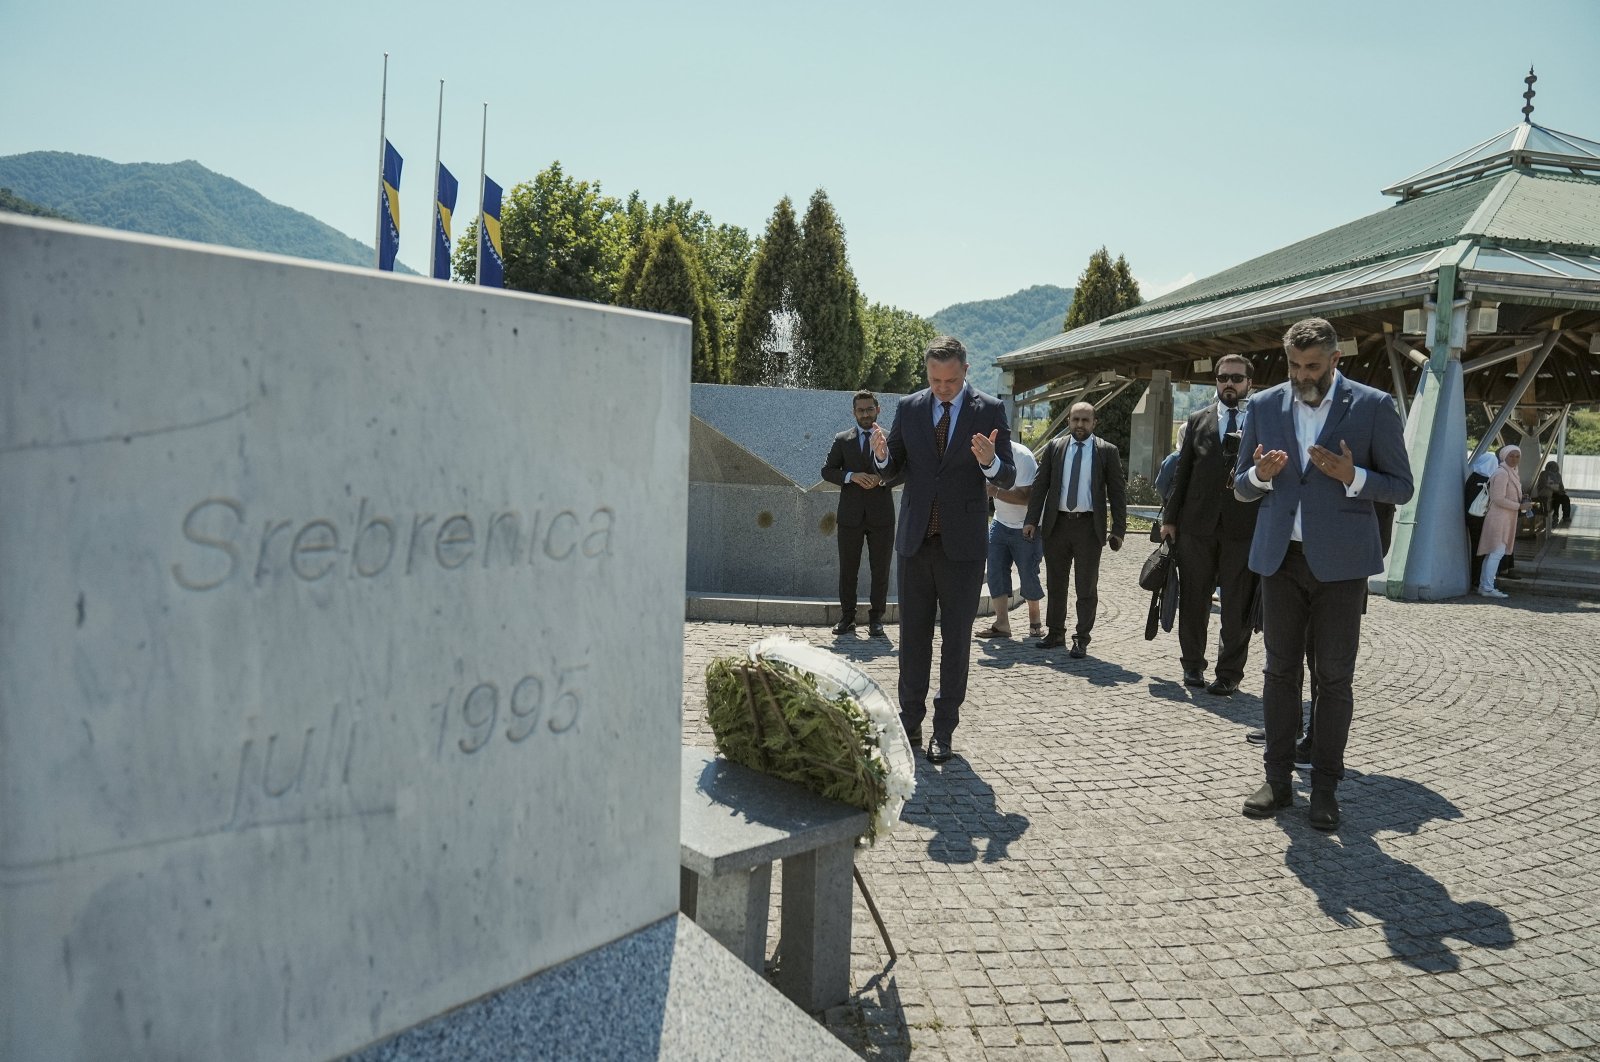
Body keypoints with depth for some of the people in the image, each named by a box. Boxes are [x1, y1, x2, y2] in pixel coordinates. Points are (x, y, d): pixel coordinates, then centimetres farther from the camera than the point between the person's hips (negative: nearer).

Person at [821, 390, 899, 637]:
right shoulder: (842, 440, 8)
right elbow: (827, 470, 3)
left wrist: (882, 479, -14)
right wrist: (852, 476, -14)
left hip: (881, 514, 0)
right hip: (850, 514, 0)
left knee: (880, 570, 3)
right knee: (847, 569, 5)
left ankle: (876, 619, 13)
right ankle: (847, 618, 14)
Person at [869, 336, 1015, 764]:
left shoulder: (989, 410, -4)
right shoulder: (909, 408, 4)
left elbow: (1008, 479, -6)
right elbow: (896, 470, 8)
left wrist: (990, 462, -29)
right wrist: (882, 454, -14)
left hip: (962, 543, -2)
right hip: (915, 538, 3)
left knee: (957, 638, 5)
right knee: (913, 633, 10)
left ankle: (944, 729, 15)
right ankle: (910, 721, 23)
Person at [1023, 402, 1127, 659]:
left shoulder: (1107, 451, 0)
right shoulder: (1054, 447, 6)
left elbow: (1117, 492, 1)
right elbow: (1040, 485, 6)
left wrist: (1118, 530, -5)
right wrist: (1032, 520, -1)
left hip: (1089, 526, -2)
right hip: (1056, 524, 2)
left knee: (1087, 587, 2)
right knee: (1055, 583, 11)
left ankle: (1081, 639, 12)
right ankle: (1055, 633, 24)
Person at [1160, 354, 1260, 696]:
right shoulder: (1198, 420, 9)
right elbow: (1182, 471, 9)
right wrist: (1170, 517, 5)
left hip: (1244, 527, -2)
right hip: (1198, 524, 2)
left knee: (1238, 606, 3)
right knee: (1193, 600, 10)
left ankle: (1229, 674, 14)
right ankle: (1193, 664, 24)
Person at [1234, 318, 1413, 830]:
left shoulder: (1373, 406, -3)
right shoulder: (1264, 406, 5)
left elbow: (1401, 488, -1)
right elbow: (1242, 488, 10)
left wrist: (1352, 476, -20)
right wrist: (1260, 474, -13)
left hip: (1339, 558, -2)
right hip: (1280, 557, 3)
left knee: (1334, 677, 4)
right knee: (1280, 670, 8)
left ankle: (1325, 788, 14)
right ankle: (1278, 780, 16)